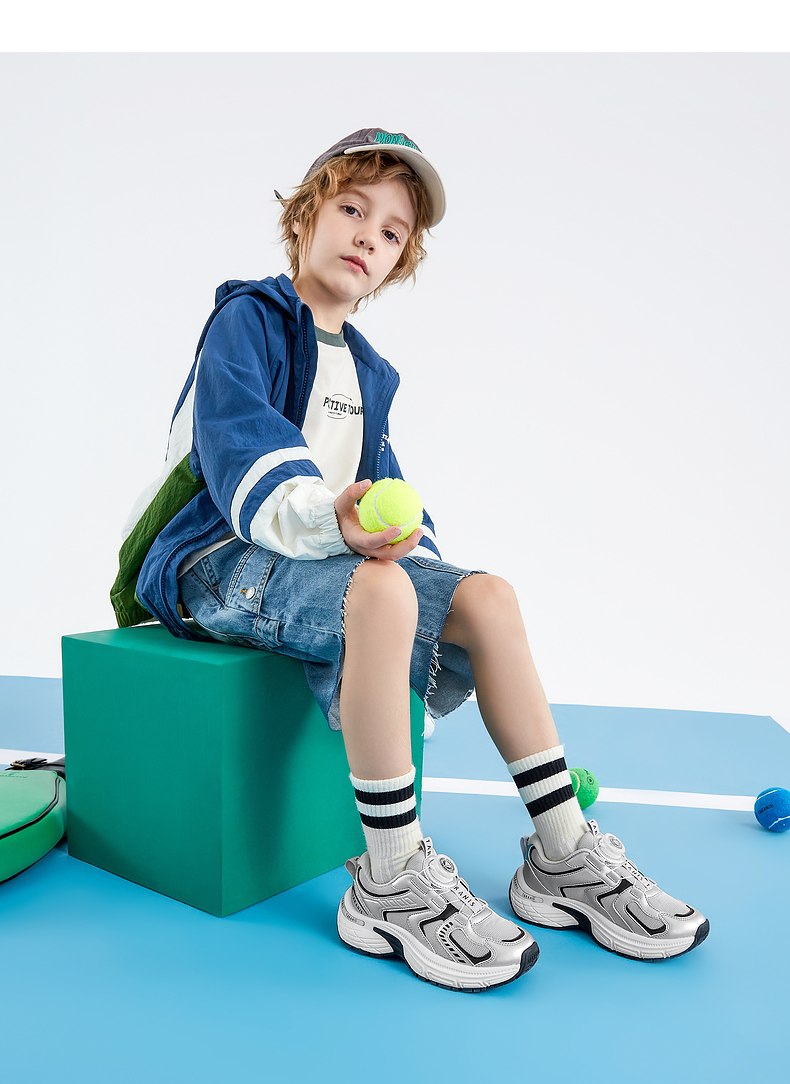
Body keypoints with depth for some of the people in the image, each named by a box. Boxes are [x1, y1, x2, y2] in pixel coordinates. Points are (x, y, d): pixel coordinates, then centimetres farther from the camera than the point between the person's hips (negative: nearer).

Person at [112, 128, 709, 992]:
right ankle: (388, 885, -25)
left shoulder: (369, 372, 22)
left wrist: (404, 536, -3)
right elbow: (238, 444, -22)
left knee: (487, 597, -12)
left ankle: (564, 858, -6)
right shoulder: (248, 319, -3)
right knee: (379, 592, -36)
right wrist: (327, 516, -41)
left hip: (329, 553, 7)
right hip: (213, 560, -7)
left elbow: (380, 487, 19)